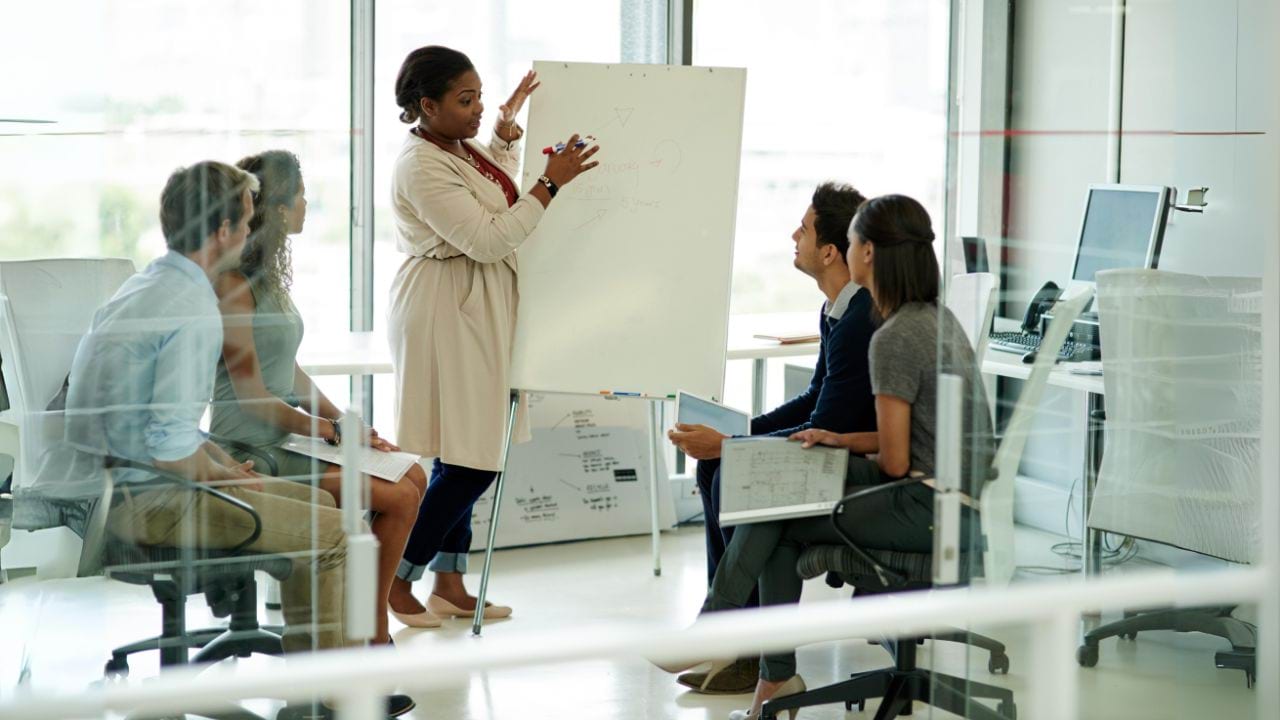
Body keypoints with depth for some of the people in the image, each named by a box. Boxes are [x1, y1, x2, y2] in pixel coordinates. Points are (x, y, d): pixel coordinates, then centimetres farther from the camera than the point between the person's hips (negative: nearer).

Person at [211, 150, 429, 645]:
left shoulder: (268, 275, 12)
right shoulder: (233, 285, -16)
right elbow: (251, 395, -18)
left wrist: (342, 419, 5)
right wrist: (332, 430, -12)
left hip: (289, 434, 9)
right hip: (253, 450, -9)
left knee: (414, 477, 1)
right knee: (397, 497, -14)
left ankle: (371, 624, 4)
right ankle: (373, 634, -1)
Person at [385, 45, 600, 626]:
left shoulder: (460, 146, 10)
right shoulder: (422, 166, -19)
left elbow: (500, 196, 31)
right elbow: (487, 239, -23)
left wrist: (507, 126, 17)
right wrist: (551, 184, -20)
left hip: (475, 313, 10)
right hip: (445, 313, -10)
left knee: (462, 458, 11)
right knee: (471, 461, -9)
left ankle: (449, 586, 18)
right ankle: (397, 584, 3)